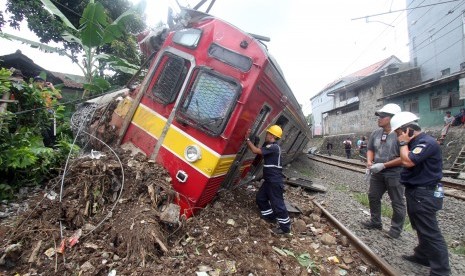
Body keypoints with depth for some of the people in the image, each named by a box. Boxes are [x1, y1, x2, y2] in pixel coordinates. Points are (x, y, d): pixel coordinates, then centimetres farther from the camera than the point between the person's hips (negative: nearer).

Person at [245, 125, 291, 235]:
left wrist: (247, 139, -15)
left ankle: (285, 227, 13)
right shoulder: (270, 146, 14)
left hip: (275, 181, -10)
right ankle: (270, 216, 35)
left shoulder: (273, 147, -20)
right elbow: (257, 150, 13)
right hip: (269, 180, 10)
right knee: (260, 197, 18)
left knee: (277, 203, -1)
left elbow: (256, 151, -24)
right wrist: (249, 140, 5)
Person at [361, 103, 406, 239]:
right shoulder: (376, 133, 3)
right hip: (377, 173, 8)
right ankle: (375, 222, 35)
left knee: (397, 202, 9)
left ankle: (396, 229, 25)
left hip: (394, 174, -7)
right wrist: (369, 161, -5)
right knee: (373, 197, 17)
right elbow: (370, 149, 13)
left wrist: (384, 165, -22)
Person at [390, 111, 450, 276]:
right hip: (415, 192, 10)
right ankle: (423, 255, 39)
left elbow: (408, 161, -30)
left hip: (424, 195, -10)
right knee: (421, 229, 23)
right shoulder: (415, 142, 9)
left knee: (430, 233, -1)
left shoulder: (427, 142, -21)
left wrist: (403, 143, -20)